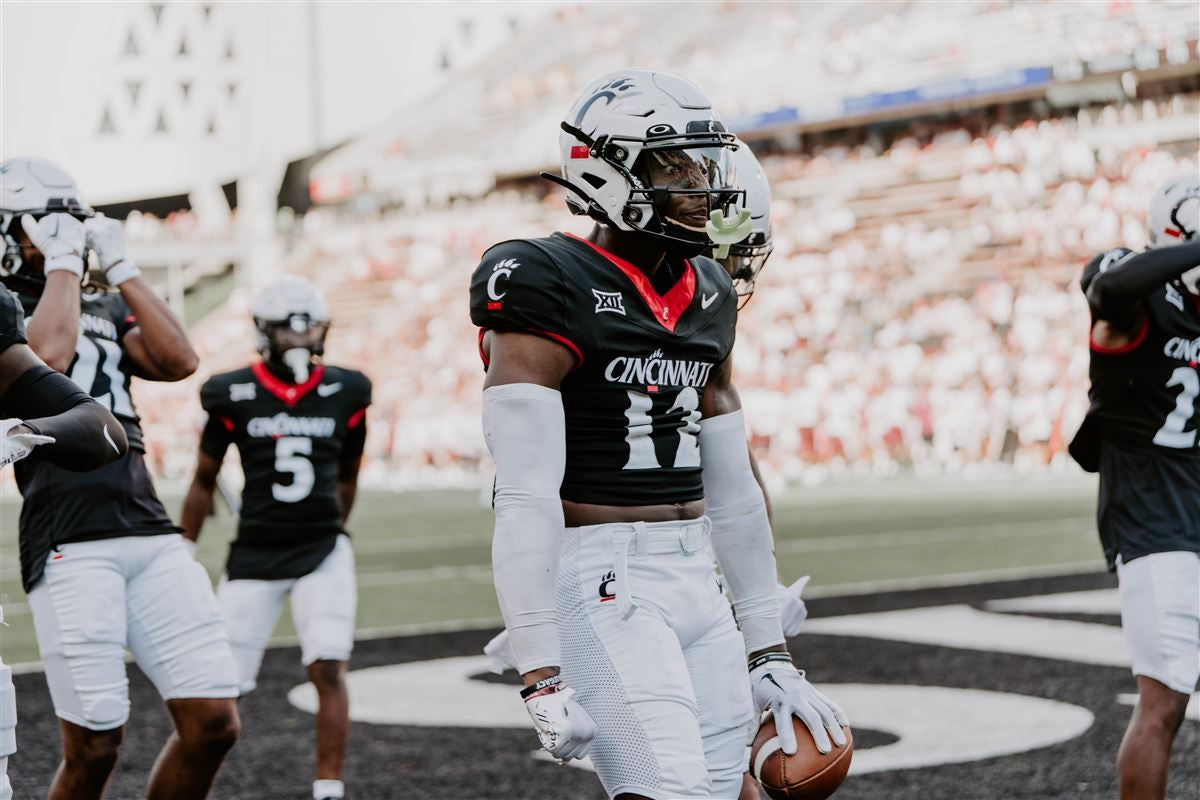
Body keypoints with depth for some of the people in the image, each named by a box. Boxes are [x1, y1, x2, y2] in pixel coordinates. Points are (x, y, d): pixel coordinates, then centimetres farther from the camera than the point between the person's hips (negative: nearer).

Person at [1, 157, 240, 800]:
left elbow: (178, 360, 7)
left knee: (213, 723, 0)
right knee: (93, 748, -6)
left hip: (150, 534, 6)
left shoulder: (103, 308, 23)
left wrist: (117, 265, 8)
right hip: (70, 546, -6)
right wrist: (62, 261, -4)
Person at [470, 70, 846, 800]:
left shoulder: (707, 298, 13)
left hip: (696, 576, 8)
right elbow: (526, 497, -18)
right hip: (599, 578, -8)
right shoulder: (552, 290, -11)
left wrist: (771, 653, 17)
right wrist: (543, 679, -23)